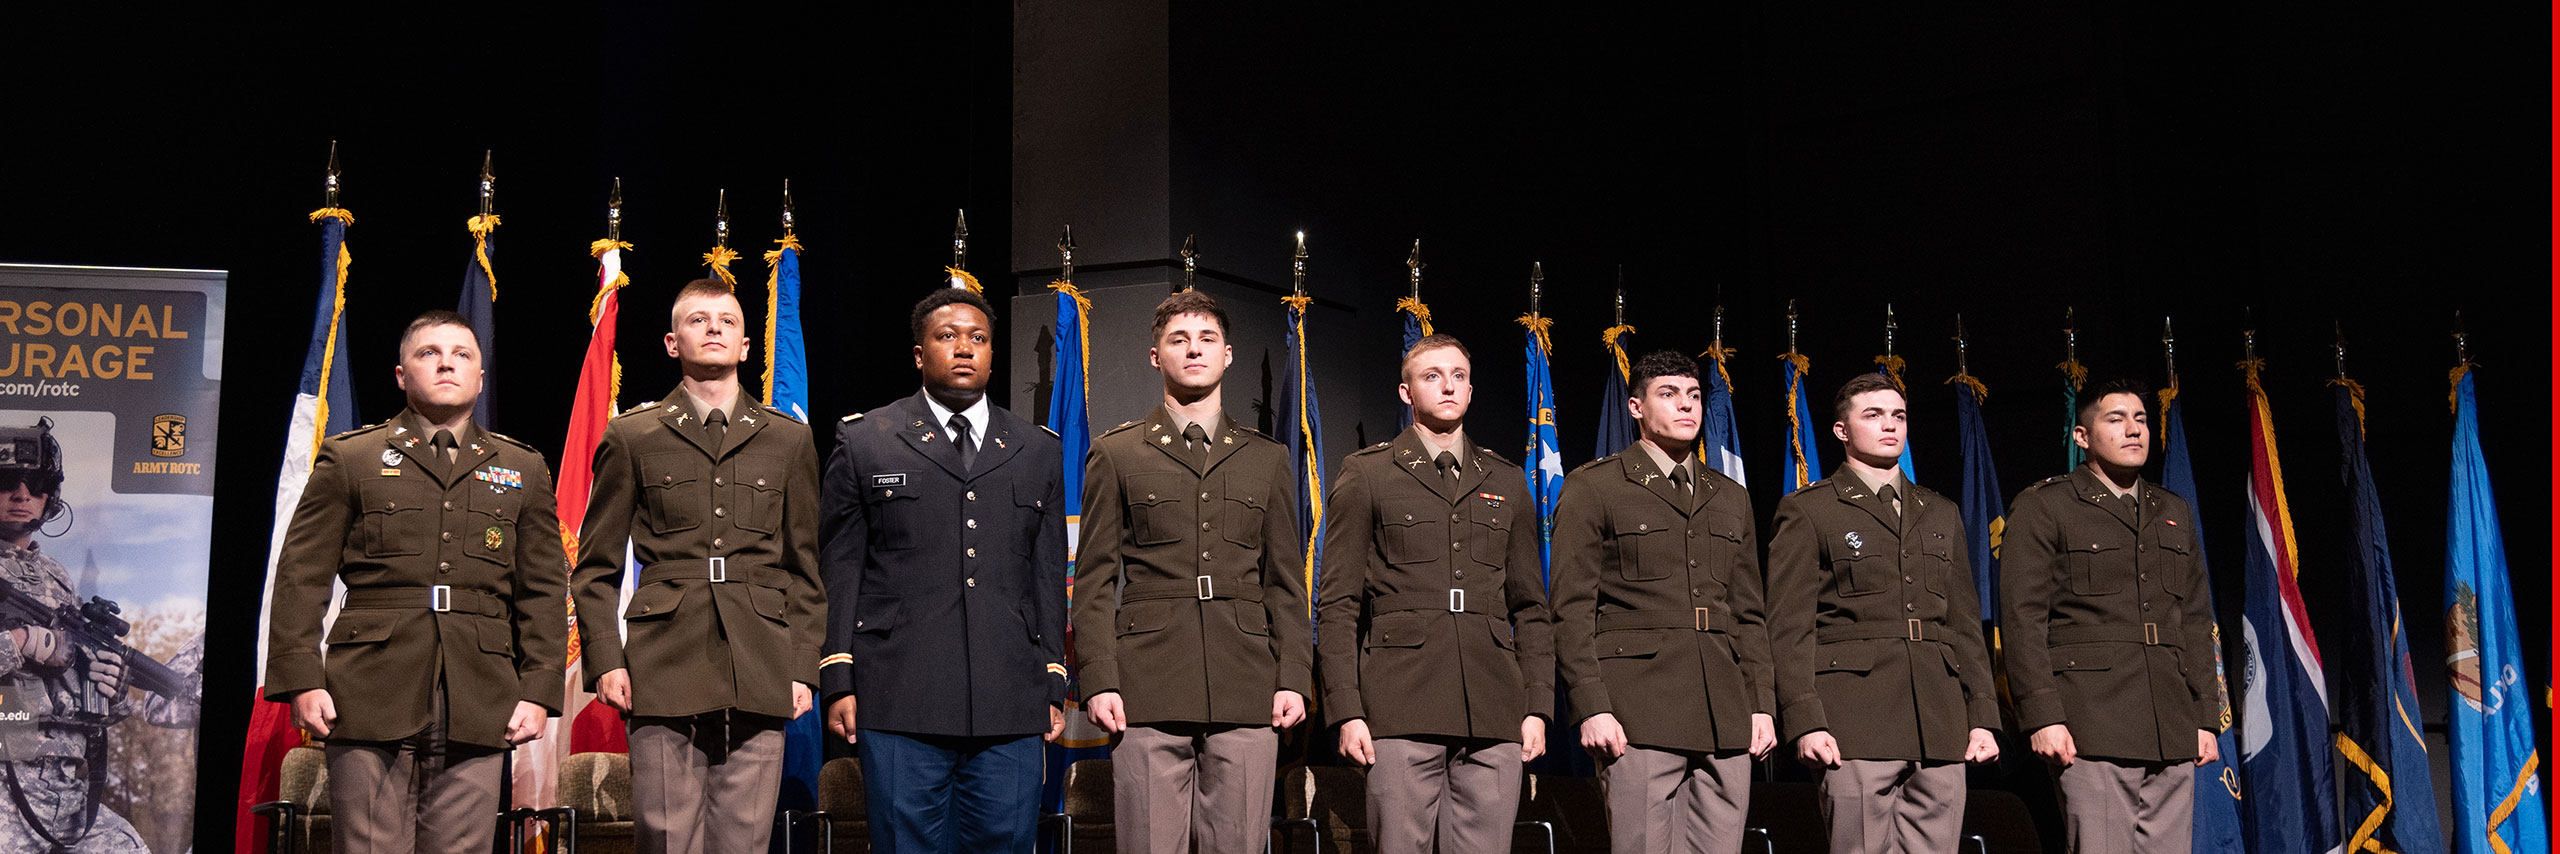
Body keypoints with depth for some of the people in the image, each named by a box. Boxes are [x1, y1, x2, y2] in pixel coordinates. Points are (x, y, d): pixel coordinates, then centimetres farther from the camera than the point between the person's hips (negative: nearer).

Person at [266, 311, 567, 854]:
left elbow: (544, 591, 11)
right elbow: (301, 578, 7)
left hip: (479, 705, 1)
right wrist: (301, 681, -4)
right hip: (370, 700, -1)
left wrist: (538, 691, 2)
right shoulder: (348, 459, 11)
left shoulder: (523, 469, 16)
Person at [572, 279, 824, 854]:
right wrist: (605, 660, -1)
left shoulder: (789, 441, 14)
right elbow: (596, 568, 11)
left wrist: (803, 669, 6)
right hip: (663, 676, -1)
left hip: (759, 677, 1)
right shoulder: (630, 437, 11)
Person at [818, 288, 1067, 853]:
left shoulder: (1038, 453, 15)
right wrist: (839, 681, -1)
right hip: (899, 704, -2)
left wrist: (1055, 685, 10)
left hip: (1011, 709, 2)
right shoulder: (862, 441, 9)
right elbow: (838, 572, 6)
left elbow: (1049, 578, 15)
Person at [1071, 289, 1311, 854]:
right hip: (1149, 691, -2)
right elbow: (1095, 582, 6)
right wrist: (1098, 680, -4)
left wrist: (1293, 679, 4)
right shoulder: (1115, 455, 11)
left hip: (1247, 696, 2)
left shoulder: (1267, 459, 17)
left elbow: (1286, 584, 15)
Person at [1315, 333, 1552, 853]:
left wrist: (1538, 706, 7)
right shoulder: (1367, 473, 8)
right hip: (1401, 710, -3)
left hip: (1494, 714, 3)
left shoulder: (1506, 481, 18)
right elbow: (1337, 604, 3)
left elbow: (1530, 606, 17)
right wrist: (1346, 711, -6)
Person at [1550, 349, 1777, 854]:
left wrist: (1761, 705, 11)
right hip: (1639, 715, -5)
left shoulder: (1731, 498, 21)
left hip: (1726, 718, 5)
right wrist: (1592, 708, -11)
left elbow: (1748, 615, 21)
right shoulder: (1592, 488, 4)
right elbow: (1573, 610, -2)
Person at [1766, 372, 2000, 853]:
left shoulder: (1941, 515, 22)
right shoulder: (1806, 512, 5)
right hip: (1855, 725, -5)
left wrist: (1983, 717, 9)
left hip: (1940, 727, 5)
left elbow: (1965, 624, 19)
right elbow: (1789, 628, -2)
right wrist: (1805, 722, -12)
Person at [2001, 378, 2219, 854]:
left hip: (2173, 734, 6)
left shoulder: (2174, 514, 20)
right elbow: (2022, 621, -5)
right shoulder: (2042, 509, 2)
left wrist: (2206, 718, 13)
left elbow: (2196, 622, 21)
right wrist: (2042, 717, -13)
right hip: (2091, 731, -5)